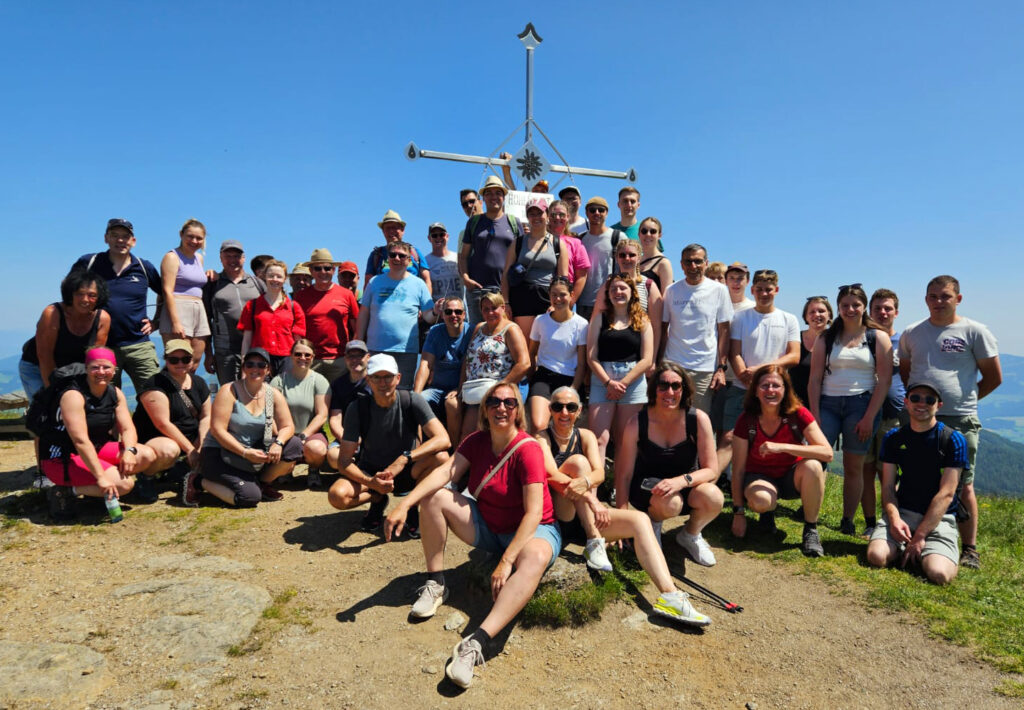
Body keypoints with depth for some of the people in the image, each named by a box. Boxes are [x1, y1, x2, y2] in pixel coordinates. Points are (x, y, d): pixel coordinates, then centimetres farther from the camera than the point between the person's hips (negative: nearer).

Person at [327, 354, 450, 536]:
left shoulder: (412, 401, -16)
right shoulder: (357, 408, -14)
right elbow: (344, 462, -14)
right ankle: (377, 500, 6)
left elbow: (443, 440, -26)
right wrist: (371, 482, -33)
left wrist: (405, 458, -37)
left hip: (407, 472, -1)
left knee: (440, 457, -31)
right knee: (337, 496, -28)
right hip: (371, 472, 1)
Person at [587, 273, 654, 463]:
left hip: (633, 380, 0)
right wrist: (609, 382, -10)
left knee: (625, 439, 3)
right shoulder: (600, 319, 9)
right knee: (599, 438, -8)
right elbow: (591, 357, 2)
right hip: (601, 380, 0)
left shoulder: (642, 321, 9)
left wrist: (622, 382, -7)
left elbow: (647, 360, 2)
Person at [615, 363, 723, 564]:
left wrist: (682, 480, -31)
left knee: (713, 498, -31)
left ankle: (690, 534, 4)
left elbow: (711, 470, -10)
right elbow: (624, 475, -9)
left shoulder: (698, 419, -12)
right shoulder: (637, 423, -14)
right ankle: (652, 522, 4)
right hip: (647, 486, -2)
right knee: (669, 503, -36)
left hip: (686, 488, 2)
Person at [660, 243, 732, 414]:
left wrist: (721, 368, -4)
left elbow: (724, 331, 3)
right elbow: (663, 329, 10)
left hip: (705, 369, -1)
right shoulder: (671, 291, 6)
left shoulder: (719, 290, 3)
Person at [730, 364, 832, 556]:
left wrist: (782, 447, -36)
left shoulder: (798, 414, -16)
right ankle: (767, 513, 6)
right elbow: (738, 469, -12)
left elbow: (827, 453, -25)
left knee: (812, 466, -33)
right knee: (761, 501, -35)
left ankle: (811, 529, -13)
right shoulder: (746, 421, -16)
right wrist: (739, 513, -11)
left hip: (792, 476, 1)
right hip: (760, 476, -1)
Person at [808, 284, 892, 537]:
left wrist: (869, 417, -9)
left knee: (854, 466, 4)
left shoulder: (878, 338, 6)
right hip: (827, 403, 1)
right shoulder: (826, 338, 11)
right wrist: (815, 415, -3)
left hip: (861, 404, -1)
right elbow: (815, 379, 6)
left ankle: (847, 521, 14)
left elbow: (884, 380, -1)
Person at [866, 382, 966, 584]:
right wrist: (894, 518, -16)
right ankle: (902, 545, 9)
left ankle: (920, 547, 7)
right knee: (877, 557, -24)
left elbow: (946, 494, -10)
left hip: (939, 518, -2)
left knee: (939, 574, -27)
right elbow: (888, 486, 5)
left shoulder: (953, 439, -4)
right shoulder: (894, 438, 7)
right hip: (902, 513, 2)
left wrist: (920, 536, -15)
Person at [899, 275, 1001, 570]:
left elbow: (994, 377, 4)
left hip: (960, 421, -3)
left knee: (963, 486, 2)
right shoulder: (911, 333, 9)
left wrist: (965, 399, 5)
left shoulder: (974, 332, -1)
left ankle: (970, 549, 12)